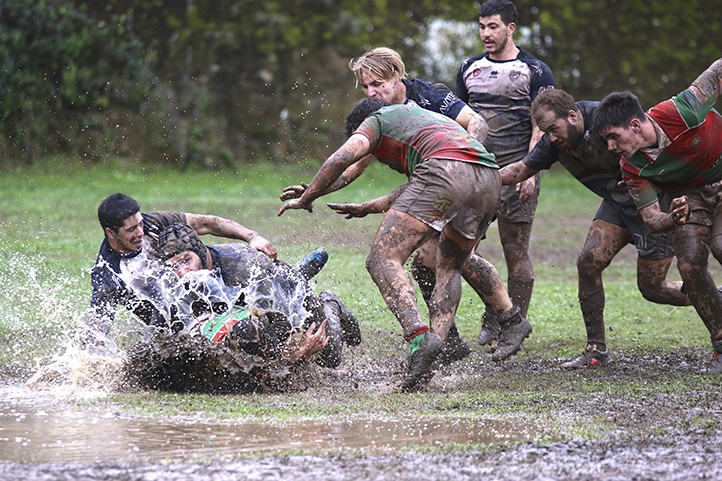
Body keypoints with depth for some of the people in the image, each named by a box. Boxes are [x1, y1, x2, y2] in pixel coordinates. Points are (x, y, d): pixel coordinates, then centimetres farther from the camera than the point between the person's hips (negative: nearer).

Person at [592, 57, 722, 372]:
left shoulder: (679, 112, -30)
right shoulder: (632, 168, -18)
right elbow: (651, 218, -18)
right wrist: (674, 219, -38)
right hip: (690, 196, 4)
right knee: (690, 265, -15)